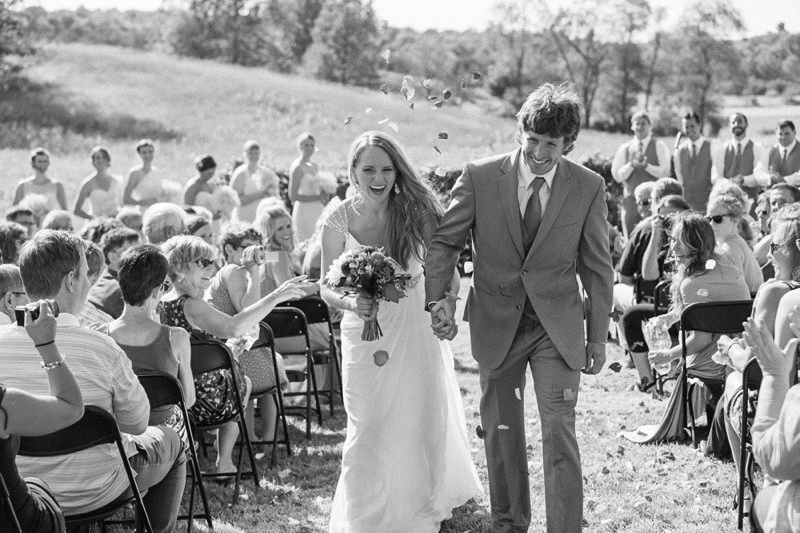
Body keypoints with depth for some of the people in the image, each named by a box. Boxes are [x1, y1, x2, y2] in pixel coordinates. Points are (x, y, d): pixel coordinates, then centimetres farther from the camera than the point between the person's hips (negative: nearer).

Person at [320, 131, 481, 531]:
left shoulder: (414, 210, -10)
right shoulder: (339, 220, -10)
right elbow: (326, 286, -4)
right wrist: (350, 302, -24)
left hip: (414, 331, 1)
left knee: (420, 422, 12)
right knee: (367, 430, 2)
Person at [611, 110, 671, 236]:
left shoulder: (659, 146, 5)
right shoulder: (624, 149, 10)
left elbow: (665, 172, -5)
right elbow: (617, 176, 3)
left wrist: (646, 165, -17)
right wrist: (632, 164, -11)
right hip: (631, 201, 2)